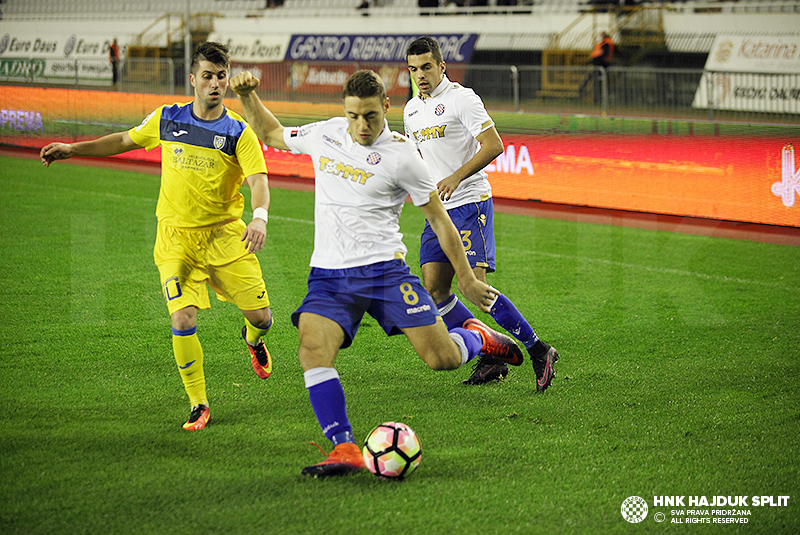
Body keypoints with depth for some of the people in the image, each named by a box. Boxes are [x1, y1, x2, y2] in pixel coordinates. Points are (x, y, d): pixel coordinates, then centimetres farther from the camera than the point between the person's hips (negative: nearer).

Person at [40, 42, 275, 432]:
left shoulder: (239, 132, -5)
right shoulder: (166, 120, 3)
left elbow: (258, 180, -18)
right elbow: (126, 140, 21)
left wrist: (259, 217, -38)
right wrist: (73, 149, 19)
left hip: (224, 234, -1)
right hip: (175, 237, 1)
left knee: (261, 315, -4)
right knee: (183, 319, -15)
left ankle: (253, 340, 37)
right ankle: (198, 404, 2)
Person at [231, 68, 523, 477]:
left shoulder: (401, 155, -6)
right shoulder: (326, 134, 7)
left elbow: (437, 217, 2)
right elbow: (272, 134, 26)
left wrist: (466, 278, 4)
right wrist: (247, 96, 9)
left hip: (383, 269, -3)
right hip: (328, 273, 3)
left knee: (442, 359, -8)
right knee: (312, 350, -24)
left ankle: (477, 338, 28)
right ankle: (345, 450, -21)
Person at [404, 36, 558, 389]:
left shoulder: (460, 98, -7)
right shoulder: (411, 110, 17)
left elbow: (493, 144, -15)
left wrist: (456, 177, -23)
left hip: (470, 203, -8)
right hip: (438, 210, 8)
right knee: (434, 289, -2)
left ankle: (538, 351, -7)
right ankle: (489, 359, 5)